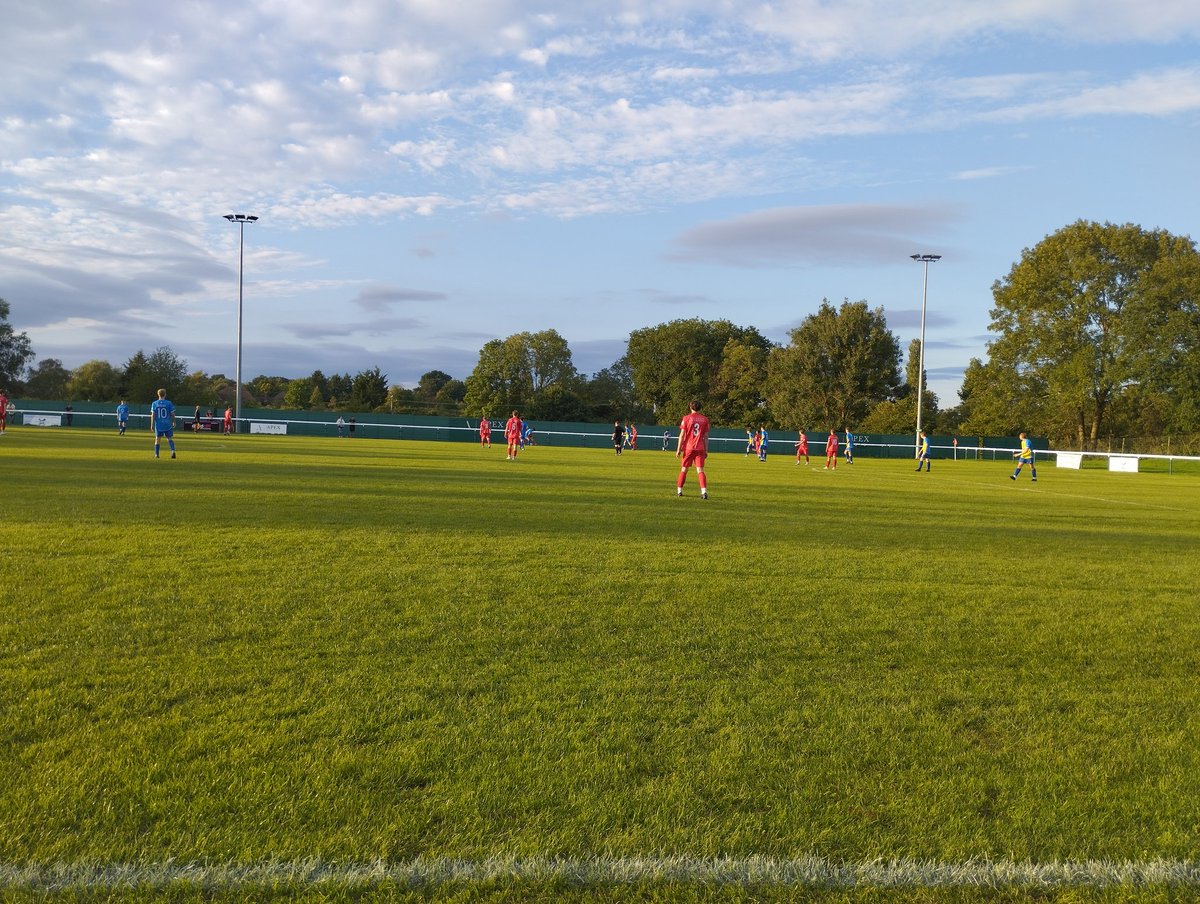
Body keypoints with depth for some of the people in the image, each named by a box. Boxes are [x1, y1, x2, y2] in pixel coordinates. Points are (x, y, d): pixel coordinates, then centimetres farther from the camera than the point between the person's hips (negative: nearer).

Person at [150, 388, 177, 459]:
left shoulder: (154, 403, 0)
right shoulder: (169, 403, -3)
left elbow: (153, 415, -4)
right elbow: (172, 414, -2)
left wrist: (152, 424, -1)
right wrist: (174, 422, 13)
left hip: (158, 425, 1)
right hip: (167, 425, -1)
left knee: (157, 439, 12)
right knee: (169, 438, 8)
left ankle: (156, 454, 12)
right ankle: (173, 451, -15)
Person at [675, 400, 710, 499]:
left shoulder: (686, 418, -1)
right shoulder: (705, 419, 5)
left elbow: (682, 435, -4)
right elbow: (706, 437, 7)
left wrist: (678, 449, -1)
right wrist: (706, 451, 12)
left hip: (688, 447, -1)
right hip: (700, 448, 1)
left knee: (684, 469, 12)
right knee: (700, 470, -2)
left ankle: (679, 490, 19)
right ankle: (704, 491, -18)